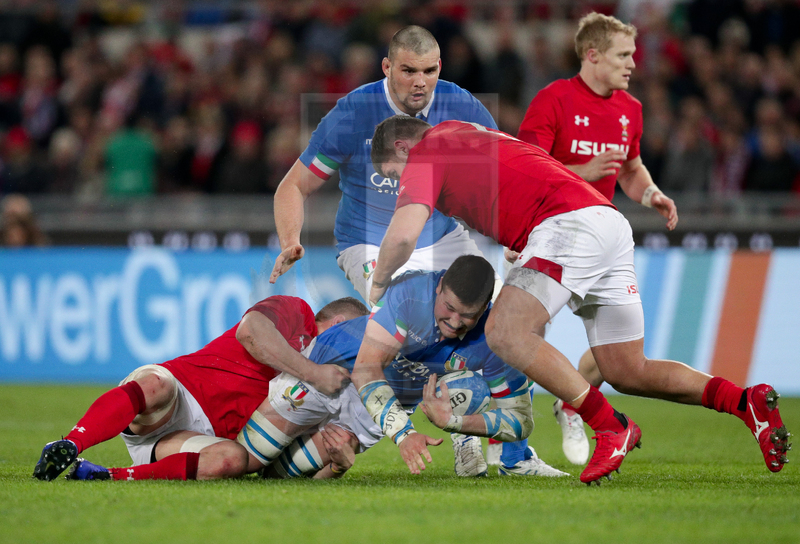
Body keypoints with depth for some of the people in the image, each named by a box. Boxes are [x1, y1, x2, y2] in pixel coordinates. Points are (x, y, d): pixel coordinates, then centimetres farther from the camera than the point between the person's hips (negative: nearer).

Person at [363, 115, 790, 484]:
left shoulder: (427, 150, 5)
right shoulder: (474, 137, 32)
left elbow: (403, 236, -6)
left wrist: (378, 285, 9)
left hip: (568, 222, -9)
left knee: (506, 334, -20)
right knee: (628, 374, 10)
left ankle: (610, 427, -24)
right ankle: (748, 401, 0)